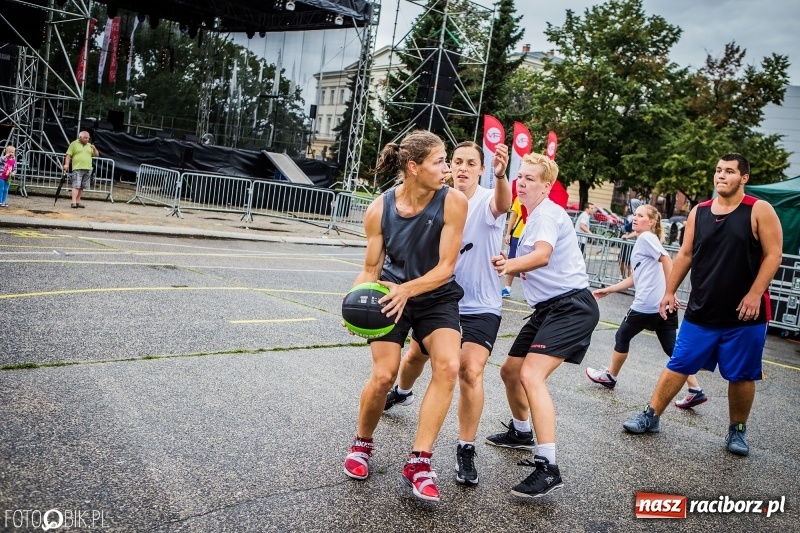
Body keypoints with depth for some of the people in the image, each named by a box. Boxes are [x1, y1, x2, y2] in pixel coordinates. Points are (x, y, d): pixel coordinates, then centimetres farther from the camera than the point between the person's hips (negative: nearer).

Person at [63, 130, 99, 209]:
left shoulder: (89, 145, 17)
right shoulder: (74, 144, 4)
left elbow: (97, 155, 16)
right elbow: (68, 155, 0)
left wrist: (94, 149, -3)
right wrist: (67, 164, -11)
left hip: (88, 169, 5)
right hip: (77, 169, -5)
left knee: (81, 187, 6)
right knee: (76, 186, -11)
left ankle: (78, 202, 11)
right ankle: (74, 202, -15)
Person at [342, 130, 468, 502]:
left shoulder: (453, 202, -19)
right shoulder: (379, 210, -14)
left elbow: (445, 268, -19)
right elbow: (371, 269, -6)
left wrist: (407, 289, -33)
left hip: (436, 297, 0)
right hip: (391, 294, 0)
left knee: (448, 365, -22)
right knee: (383, 375, -9)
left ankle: (418, 463, -11)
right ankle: (362, 444, 22)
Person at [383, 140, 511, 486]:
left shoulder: (487, 201, -15)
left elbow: (502, 204, -41)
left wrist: (501, 175, -63)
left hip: (480, 306, -4)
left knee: (471, 371, -18)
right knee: (415, 355, 21)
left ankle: (466, 451, -1)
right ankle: (401, 393, 55)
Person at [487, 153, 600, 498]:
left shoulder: (547, 213, -13)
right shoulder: (533, 216, 17)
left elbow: (543, 255, -34)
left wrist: (510, 264, -53)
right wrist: (510, 268, 7)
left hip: (571, 305, -10)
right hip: (549, 307, 10)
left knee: (531, 376, -24)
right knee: (510, 370, 18)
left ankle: (548, 468, -23)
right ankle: (520, 431, 42)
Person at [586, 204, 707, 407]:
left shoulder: (646, 238, -4)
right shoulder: (642, 242, 22)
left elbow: (667, 260, -17)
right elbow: (634, 279, 25)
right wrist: (608, 290, 27)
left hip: (645, 304, -8)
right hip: (664, 305, 8)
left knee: (622, 337, 12)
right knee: (672, 348, 8)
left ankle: (610, 376, 29)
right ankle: (695, 390, 4)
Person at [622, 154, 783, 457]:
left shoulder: (759, 211, -5)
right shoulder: (699, 212, 6)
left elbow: (773, 255, -8)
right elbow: (685, 255, 11)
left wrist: (755, 294, -16)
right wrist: (669, 291, 9)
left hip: (744, 315, -3)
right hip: (701, 311, 3)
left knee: (741, 375, 8)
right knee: (677, 366, 7)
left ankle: (738, 430, 27)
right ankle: (651, 417, 18)